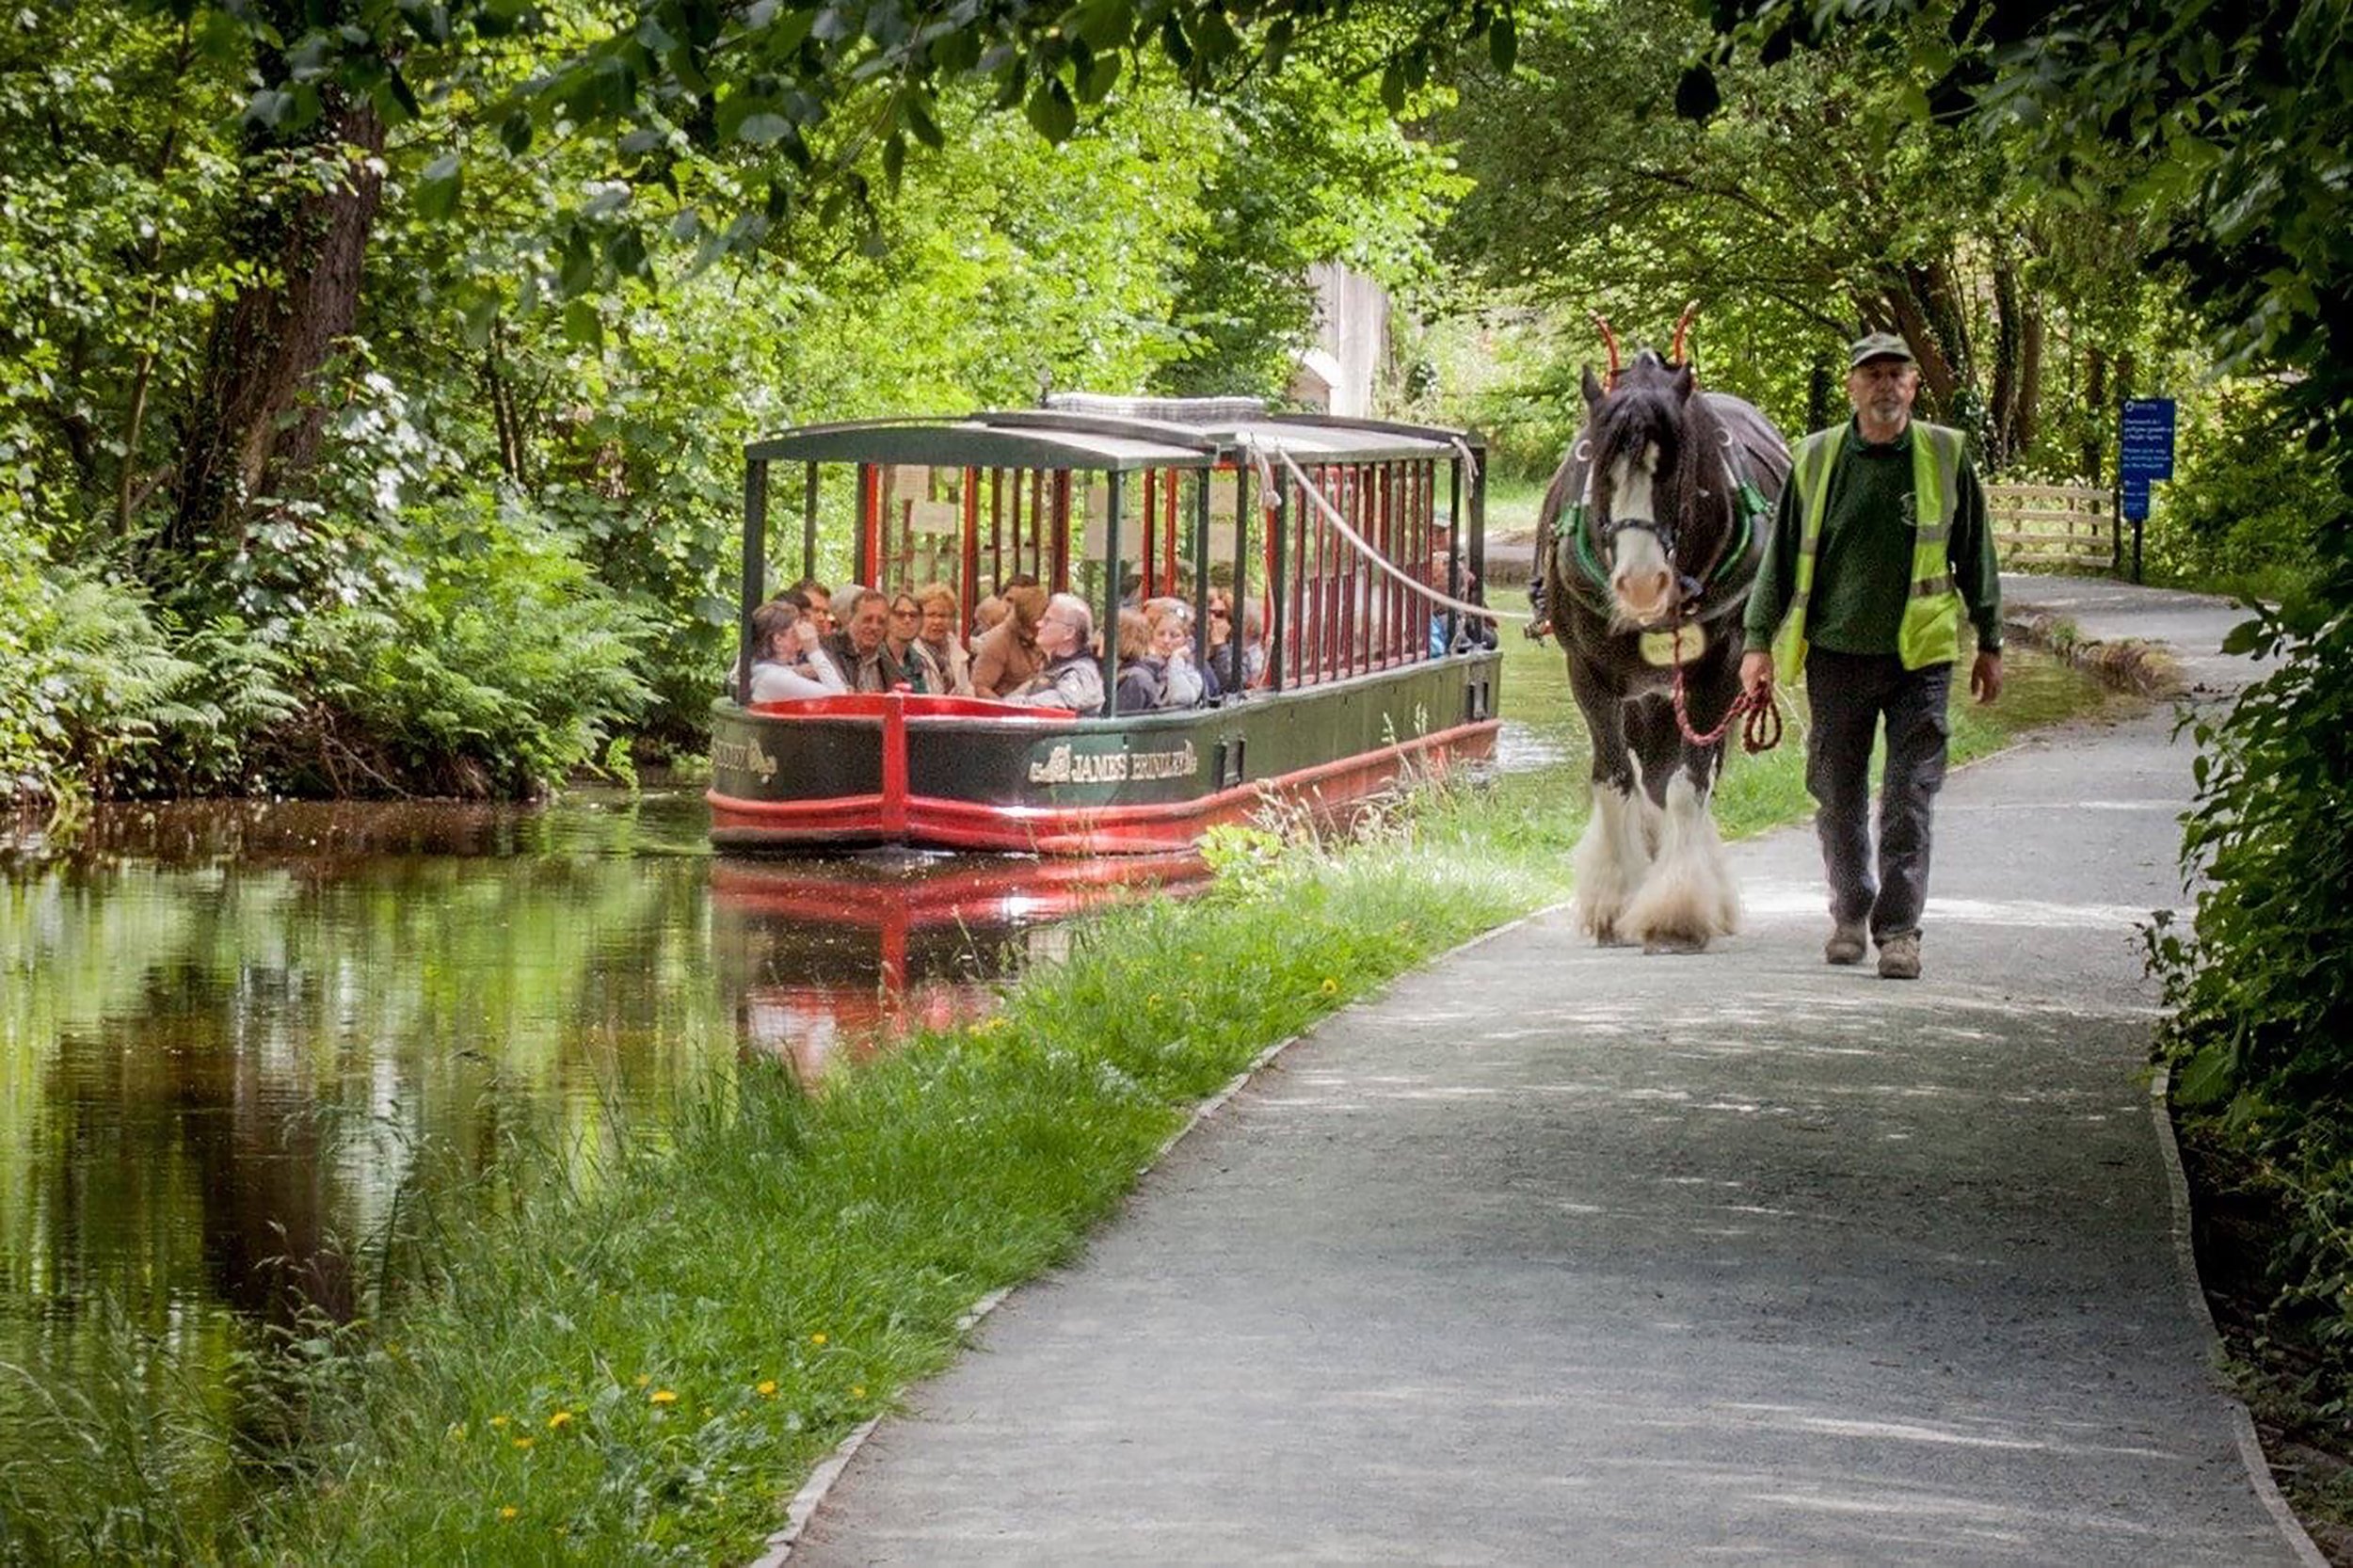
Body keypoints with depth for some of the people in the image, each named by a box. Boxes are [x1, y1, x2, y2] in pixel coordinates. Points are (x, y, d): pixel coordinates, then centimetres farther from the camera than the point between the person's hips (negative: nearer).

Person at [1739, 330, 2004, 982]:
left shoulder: (1946, 456, 2)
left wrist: (1989, 644, 10)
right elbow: (1781, 557, 8)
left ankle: (1899, 927, -1)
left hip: (1920, 657, -1)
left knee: (1910, 799, -4)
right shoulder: (1815, 460, 3)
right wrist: (1759, 642, 4)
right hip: (1836, 653, 1)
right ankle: (1850, 915, 25)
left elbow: (1975, 556, 9)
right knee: (1838, 798, 9)